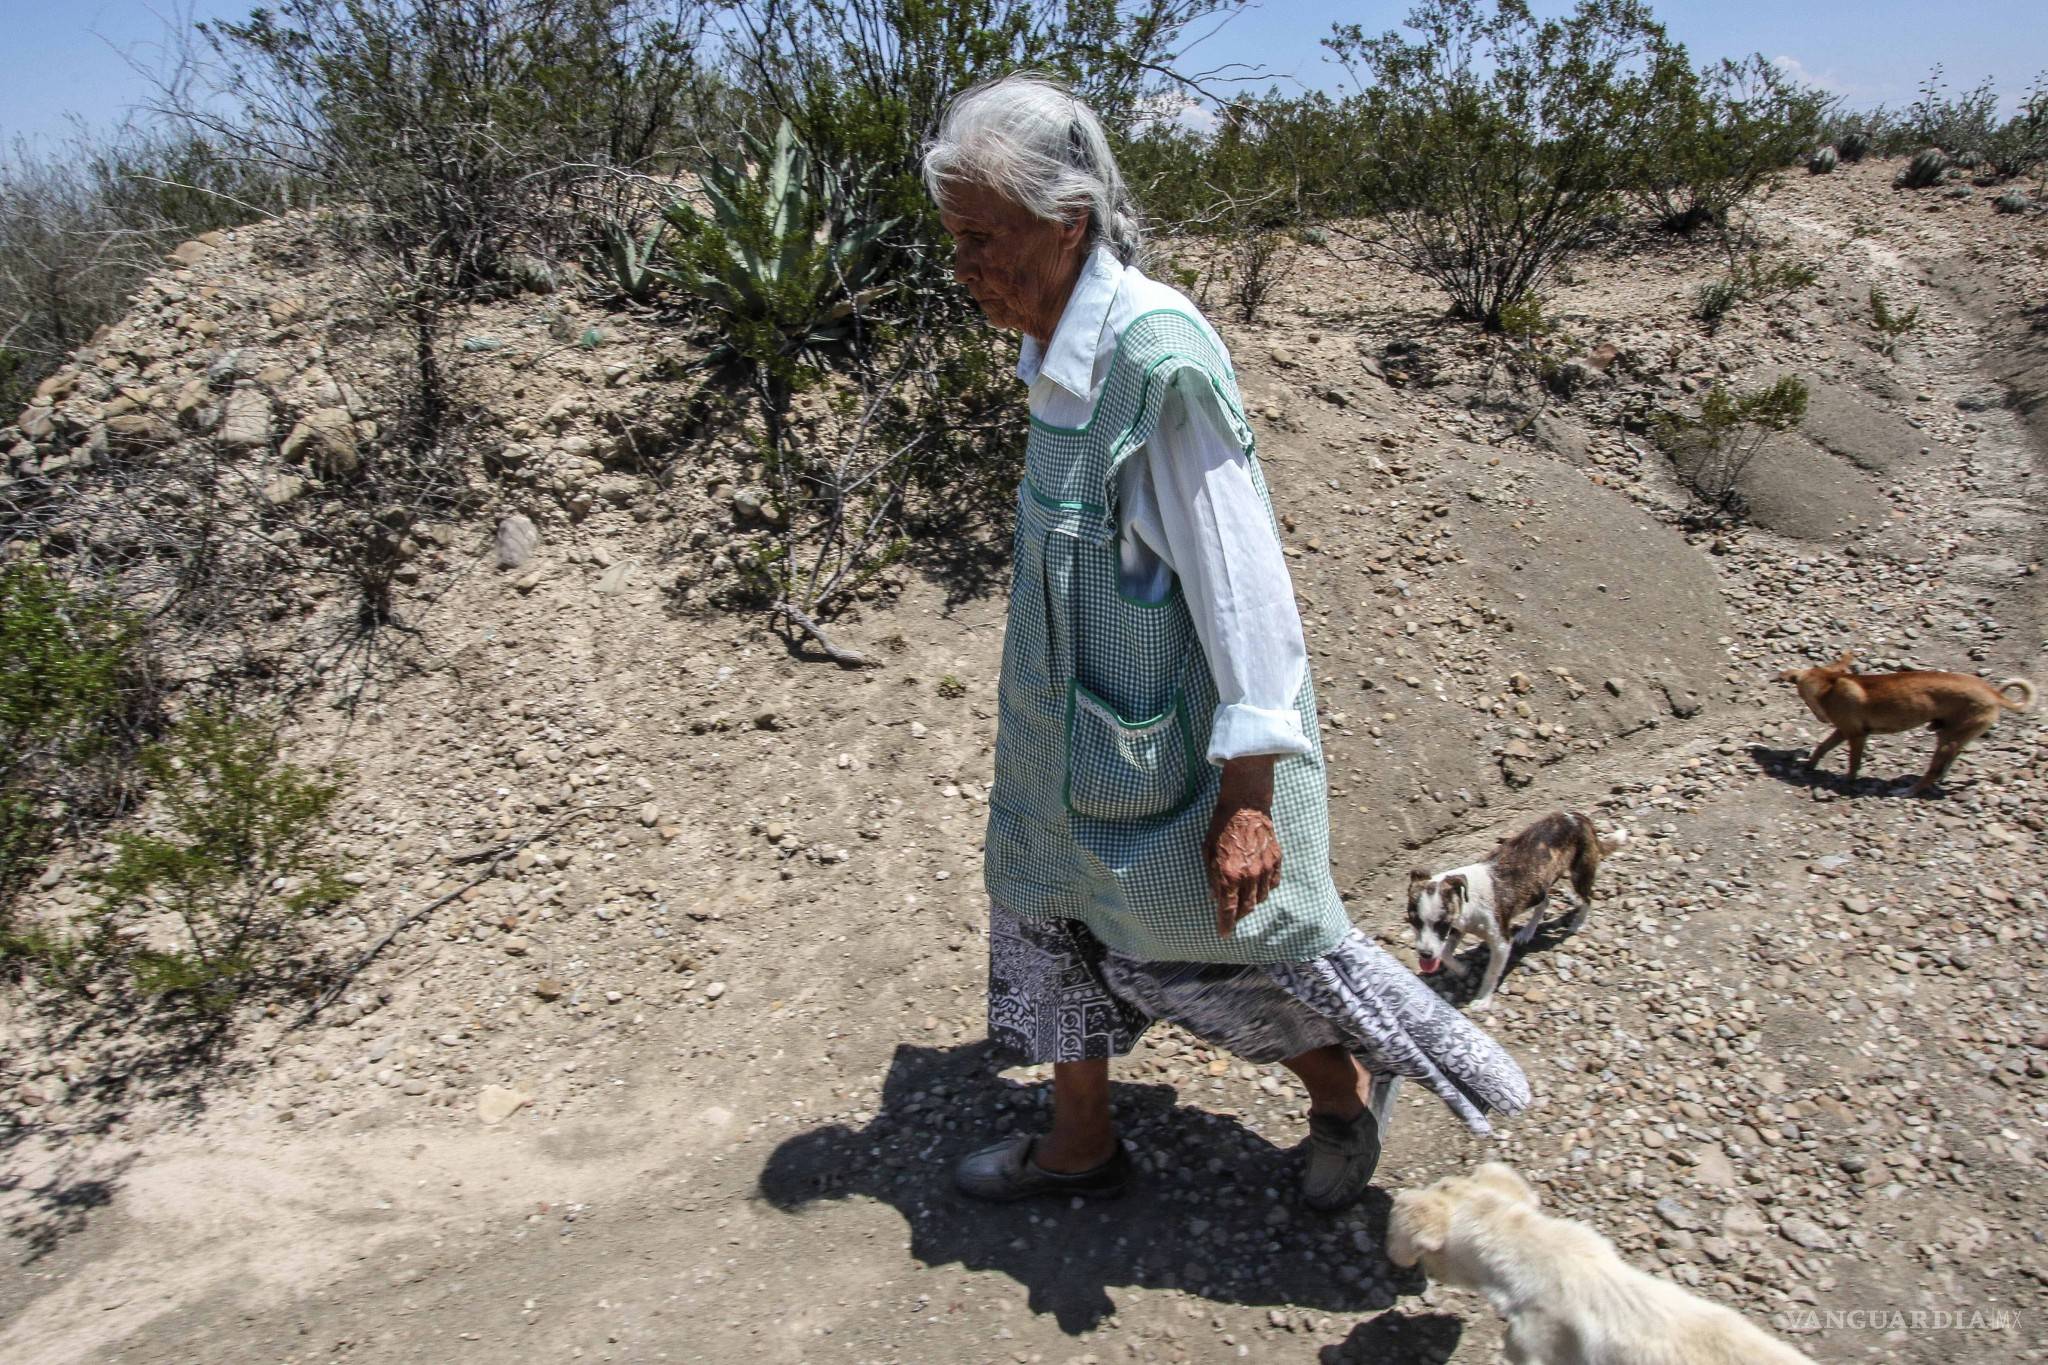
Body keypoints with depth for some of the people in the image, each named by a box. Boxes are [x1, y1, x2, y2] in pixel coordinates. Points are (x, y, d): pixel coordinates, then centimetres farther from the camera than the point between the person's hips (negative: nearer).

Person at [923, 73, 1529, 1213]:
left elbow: (1239, 578, -25)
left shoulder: (1160, 357, -25)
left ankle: (1347, 1085, 36)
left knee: (1216, 939, 8)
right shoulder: (1062, 348, 3)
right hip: (1077, 732, 9)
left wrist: (1247, 795, -24)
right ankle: (1083, 1140, 38)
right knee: (1047, 902, 18)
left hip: (1169, 743, -9)